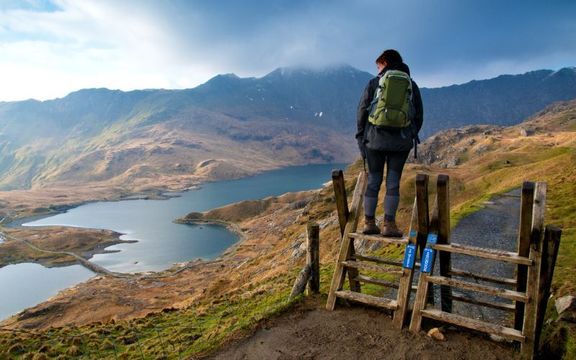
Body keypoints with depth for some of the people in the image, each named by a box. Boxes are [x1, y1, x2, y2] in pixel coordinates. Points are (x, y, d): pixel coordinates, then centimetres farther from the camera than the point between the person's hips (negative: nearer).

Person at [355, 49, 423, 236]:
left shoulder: (374, 83, 2)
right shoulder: (411, 85, 10)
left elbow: (362, 112, 0)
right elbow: (419, 115, 11)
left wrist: (361, 137, 9)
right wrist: (410, 136, 21)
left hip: (376, 139, -1)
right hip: (401, 141, 1)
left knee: (373, 181, 7)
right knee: (393, 182, 4)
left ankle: (369, 223, 11)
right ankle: (389, 224, 2)